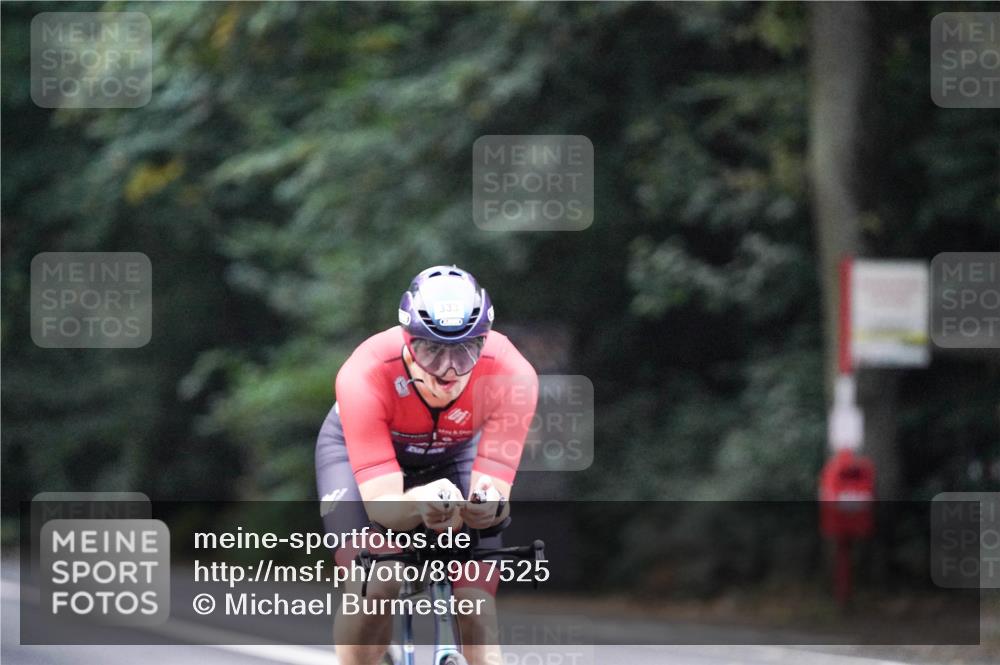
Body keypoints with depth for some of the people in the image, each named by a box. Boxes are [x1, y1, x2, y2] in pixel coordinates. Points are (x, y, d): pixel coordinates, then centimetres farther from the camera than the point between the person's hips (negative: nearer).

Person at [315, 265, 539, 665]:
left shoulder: (511, 374, -36)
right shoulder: (365, 376, -40)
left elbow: (494, 490, -36)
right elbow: (381, 505, -42)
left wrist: (487, 506, -60)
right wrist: (420, 505, -64)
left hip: (455, 453, 2)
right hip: (358, 448, -2)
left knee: (476, 601, -16)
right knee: (372, 591, -24)